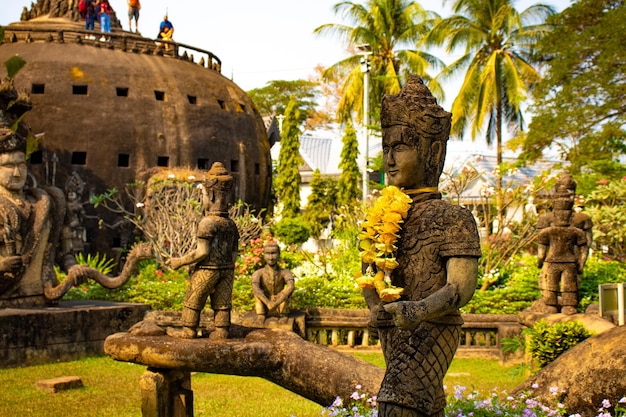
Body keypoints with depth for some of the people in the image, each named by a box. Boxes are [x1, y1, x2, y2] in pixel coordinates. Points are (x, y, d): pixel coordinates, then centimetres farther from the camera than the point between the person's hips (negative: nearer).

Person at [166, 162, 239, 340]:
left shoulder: (207, 222, -18)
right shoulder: (231, 224, 5)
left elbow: (202, 252, -21)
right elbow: (234, 254, 9)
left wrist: (179, 261, -12)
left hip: (206, 271, -6)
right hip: (226, 270, 6)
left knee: (192, 301, 8)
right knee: (222, 303, 11)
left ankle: (188, 330, 15)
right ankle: (221, 331, 12)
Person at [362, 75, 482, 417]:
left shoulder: (452, 218, -10)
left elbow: (462, 286, -17)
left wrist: (419, 309, -34)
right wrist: (377, 309, -9)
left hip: (432, 330, -7)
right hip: (393, 332, 7)